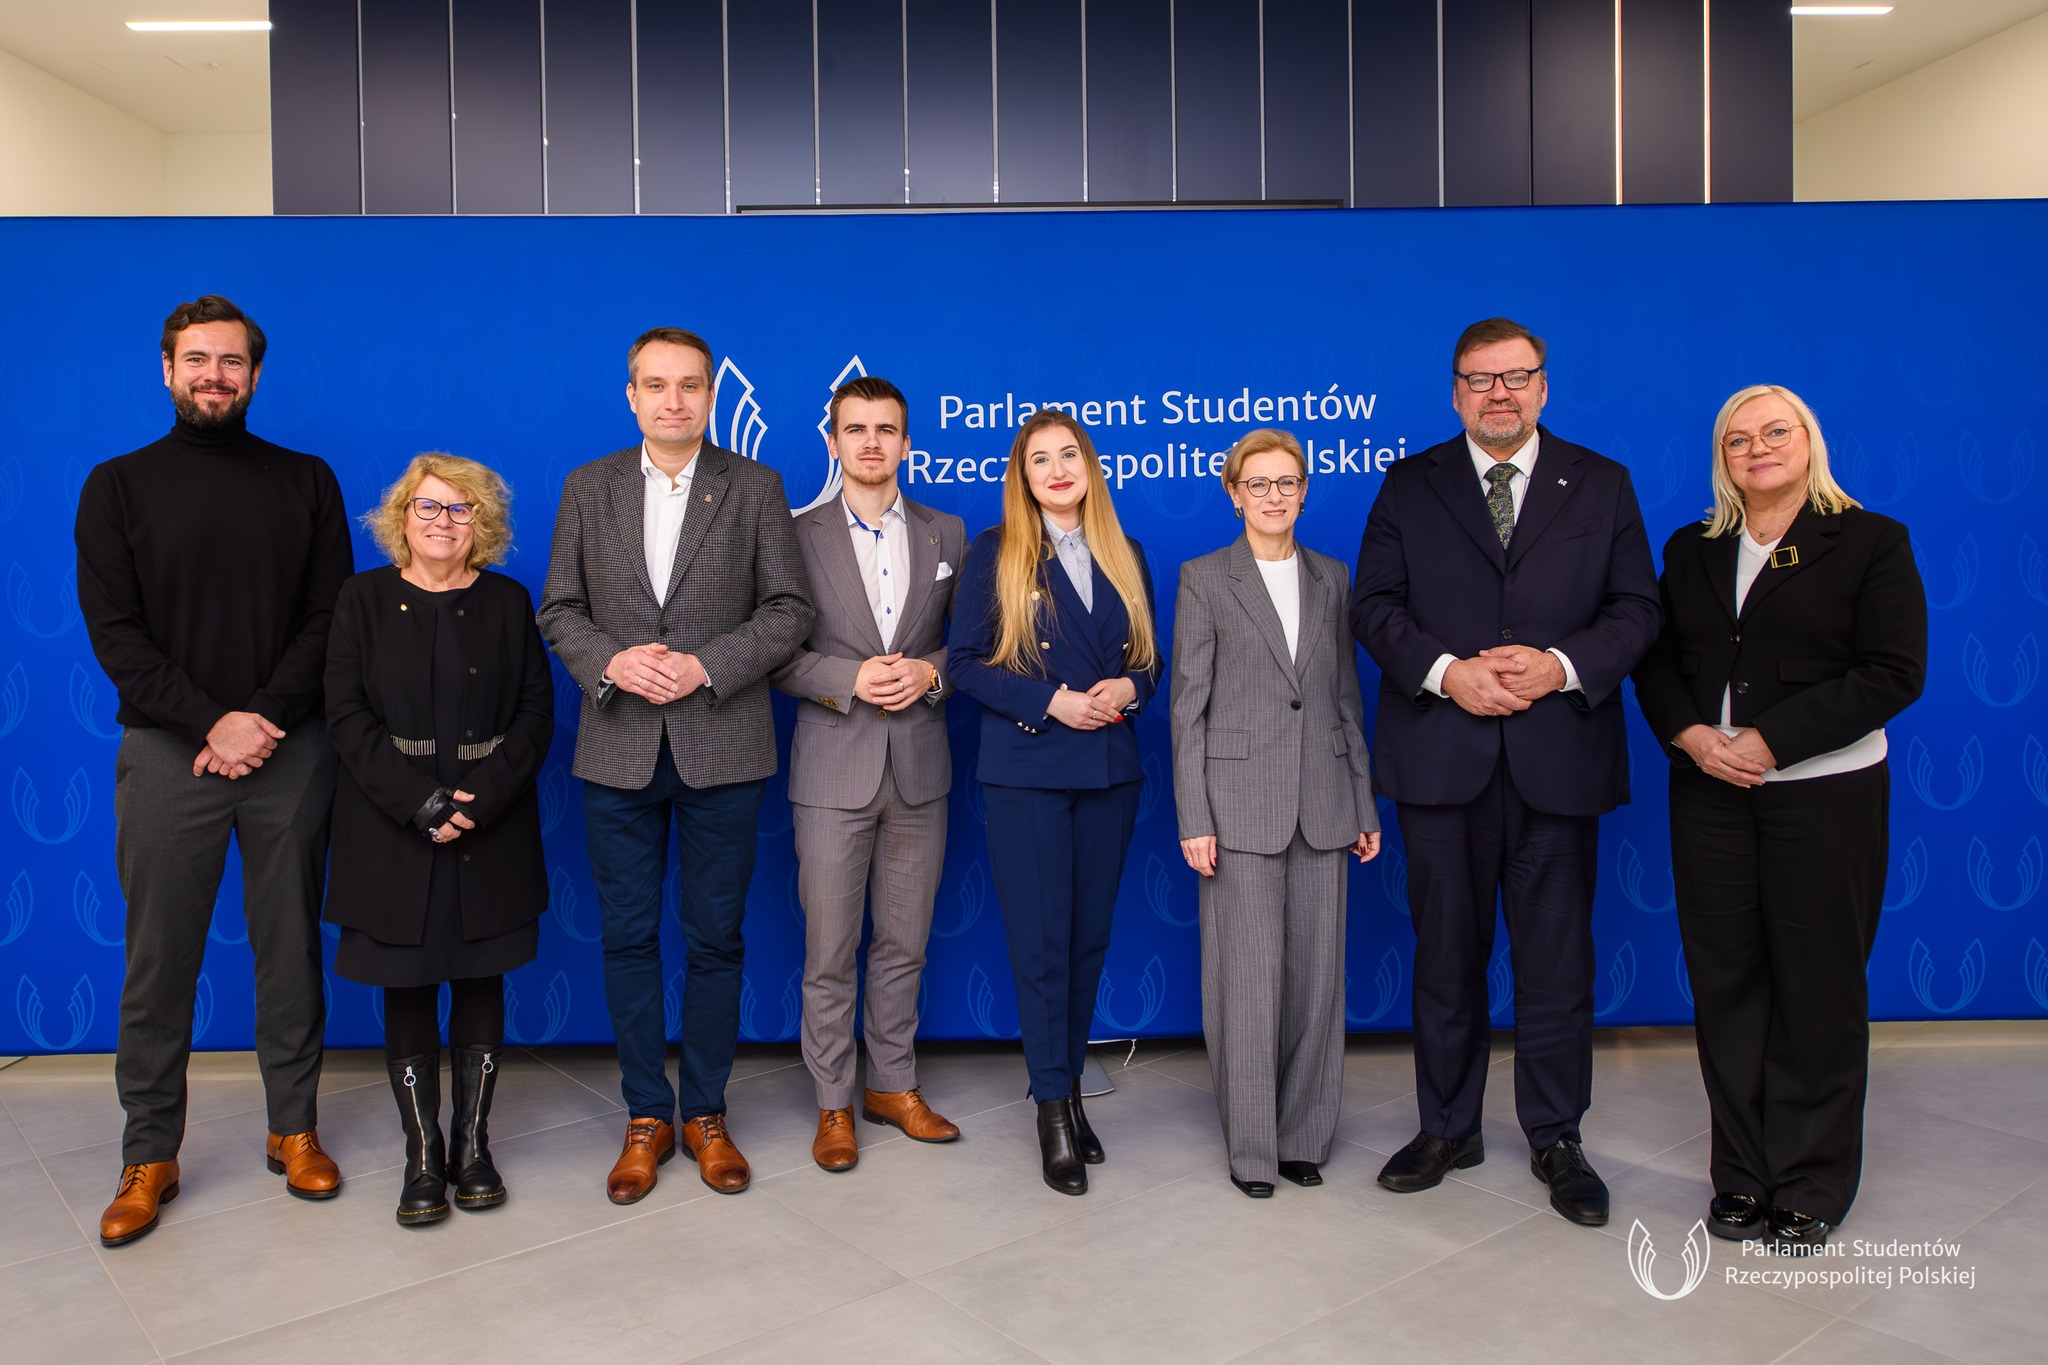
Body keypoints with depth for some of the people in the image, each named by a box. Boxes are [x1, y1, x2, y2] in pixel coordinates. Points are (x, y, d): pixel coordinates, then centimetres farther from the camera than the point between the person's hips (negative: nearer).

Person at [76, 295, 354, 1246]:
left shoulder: (306, 482, 8)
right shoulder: (119, 486, 6)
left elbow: (331, 618, 2)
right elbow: (114, 631, -1)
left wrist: (266, 719, -11)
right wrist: (210, 722, -13)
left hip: (290, 753, 1)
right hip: (167, 755, 0)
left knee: (291, 949, 8)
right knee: (159, 962, 4)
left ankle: (293, 1129, 21)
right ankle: (150, 1157, 17)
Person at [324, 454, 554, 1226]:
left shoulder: (507, 602, 6)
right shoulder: (364, 598, 4)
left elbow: (536, 712, 1)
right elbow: (347, 714, -3)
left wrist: (482, 799, -13)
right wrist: (420, 801, -15)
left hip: (491, 832, 1)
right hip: (392, 834, -1)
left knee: (482, 985, 7)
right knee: (407, 992, 4)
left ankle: (473, 1144, 19)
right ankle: (423, 1156, 15)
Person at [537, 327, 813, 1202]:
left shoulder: (755, 487, 3)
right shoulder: (588, 488, 8)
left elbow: (788, 609, -2)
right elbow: (559, 607, 7)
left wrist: (707, 667, -15)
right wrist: (610, 662, -13)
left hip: (722, 748, -1)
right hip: (620, 750, 2)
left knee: (716, 939, 7)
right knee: (628, 937, 7)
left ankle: (705, 1113, 22)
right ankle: (646, 1117, 22)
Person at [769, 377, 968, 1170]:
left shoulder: (946, 534, 8)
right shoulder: (798, 537, 0)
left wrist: (931, 671, -9)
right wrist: (849, 679, -16)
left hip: (920, 766, 3)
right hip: (834, 766, -2)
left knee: (903, 942, 12)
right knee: (829, 950, 4)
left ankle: (894, 1084, 28)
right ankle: (833, 1103, 18)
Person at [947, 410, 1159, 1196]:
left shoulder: (1123, 555, 12)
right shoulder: (995, 553, 1)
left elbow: (1148, 655, 15)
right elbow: (965, 661, -4)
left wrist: (1128, 688, -8)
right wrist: (1050, 702, -15)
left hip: (1110, 772, 4)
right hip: (1025, 771, -4)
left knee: (1089, 939, 9)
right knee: (1041, 943, -3)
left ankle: (1070, 1087, 23)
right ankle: (1053, 1109, 7)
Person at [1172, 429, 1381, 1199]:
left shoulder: (1331, 580, 12)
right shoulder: (1205, 579, 1)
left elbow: (1346, 698, 14)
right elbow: (1188, 707, -3)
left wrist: (1365, 806, 11)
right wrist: (1194, 819, -9)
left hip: (1322, 803, 4)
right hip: (1241, 802, -3)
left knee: (1318, 974, 8)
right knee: (1249, 977, 0)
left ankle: (1304, 1135, 22)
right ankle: (1251, 1148, 14)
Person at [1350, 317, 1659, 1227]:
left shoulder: (1602, 486, 9)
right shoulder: (1410, 486, 7)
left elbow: (1637, 608, 4)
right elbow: (1374, 604, 2)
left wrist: (1562, 666, -14)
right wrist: (1445, 672, -14)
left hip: (1559, 757, 0)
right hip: (1441, 757, 0)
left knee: (1557, 955, 7)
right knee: (1447, 952, 10)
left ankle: (1556, 1139, 23)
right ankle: (1448, 1128, 25)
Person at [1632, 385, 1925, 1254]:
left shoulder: (1871, 541, 0)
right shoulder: (1692, 551, 12)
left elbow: (1893, 673, -9)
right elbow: (1656, 659, 10)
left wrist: (1770, 740, -16)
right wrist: (1691, 735, -10)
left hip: (1827, 796, -3)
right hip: (1709, 794, 4)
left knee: (1818, 988, 3)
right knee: (1725, 985, 7)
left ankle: (1813, 1187, 18)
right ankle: (1743, 1176, 19)